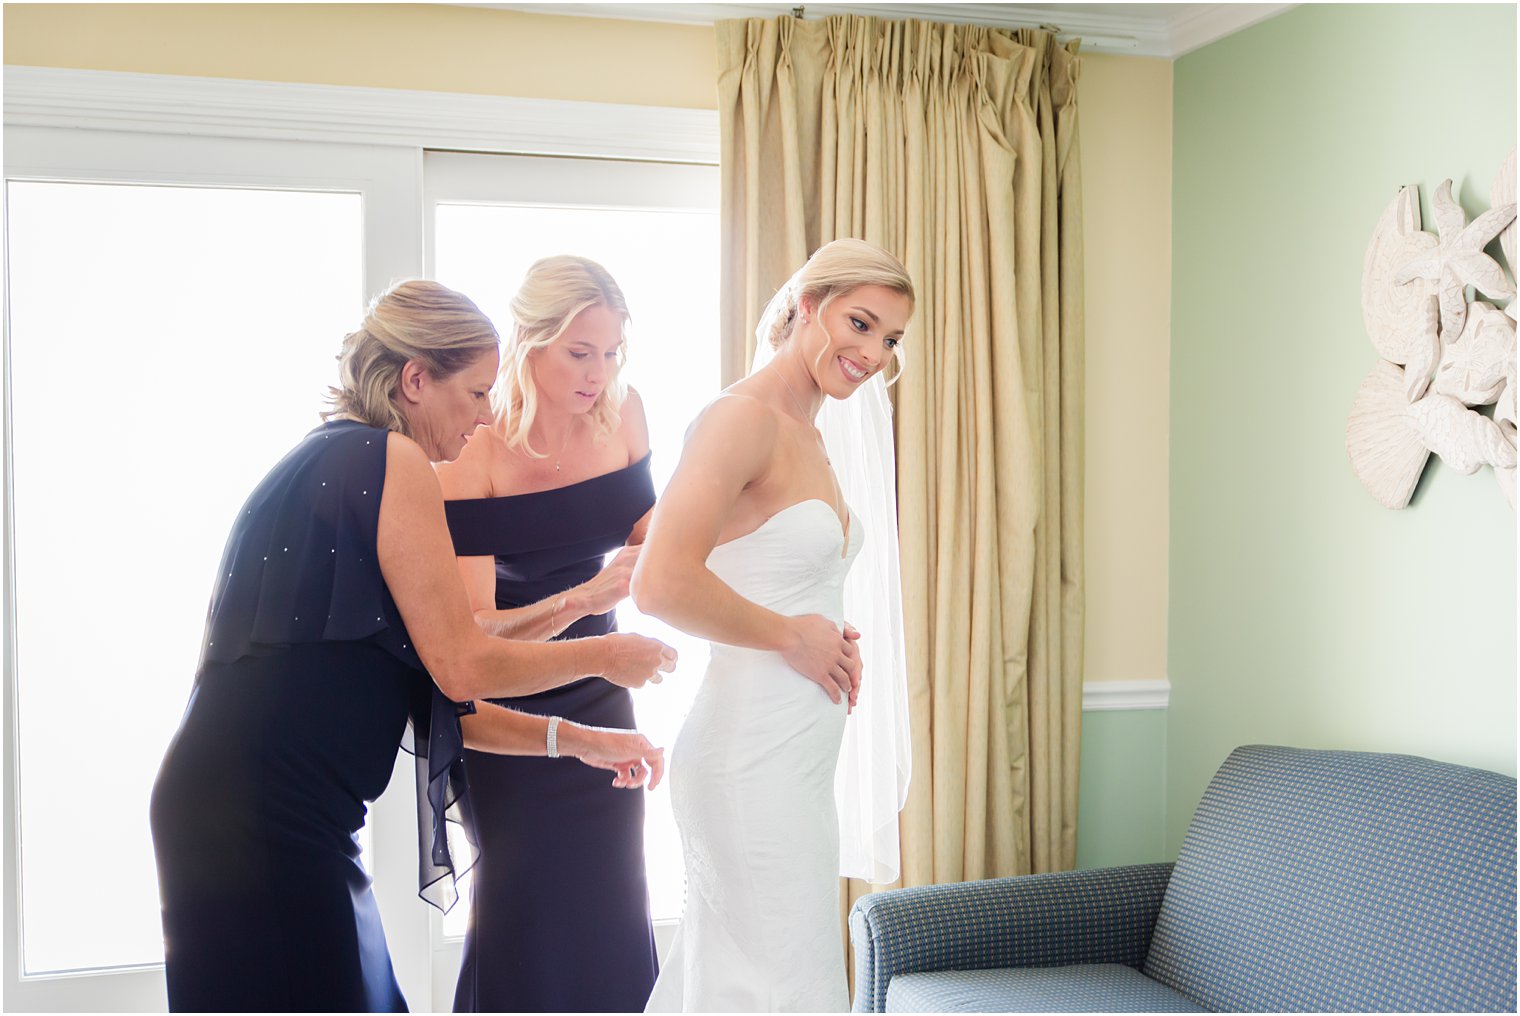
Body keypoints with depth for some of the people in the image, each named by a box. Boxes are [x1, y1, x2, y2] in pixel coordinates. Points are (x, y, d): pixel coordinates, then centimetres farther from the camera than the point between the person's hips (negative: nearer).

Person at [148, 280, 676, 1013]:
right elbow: (462, 667, -12)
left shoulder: (327, 461, 19)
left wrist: (573, 740, 17)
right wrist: (607, 656, 3)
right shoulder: (391, 459, -9)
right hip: (263, 822, -9)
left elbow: (423, 695, 19)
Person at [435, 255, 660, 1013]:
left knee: (613, 916, 7)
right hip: (510, 710, -5)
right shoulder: (473, 450, -21)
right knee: (526, 919, -1)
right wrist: (585, 596, -37)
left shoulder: (622, 413, -6)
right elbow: (474, 636, -24)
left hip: (599, 693, 5)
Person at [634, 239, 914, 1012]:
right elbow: (662, 584, -27)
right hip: (754, 759, -9)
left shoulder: (806, 434, 14)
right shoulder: (742, 417, -15)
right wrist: (791, 635, -15)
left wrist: (830, 637, 8)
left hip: (798, 757, 9)